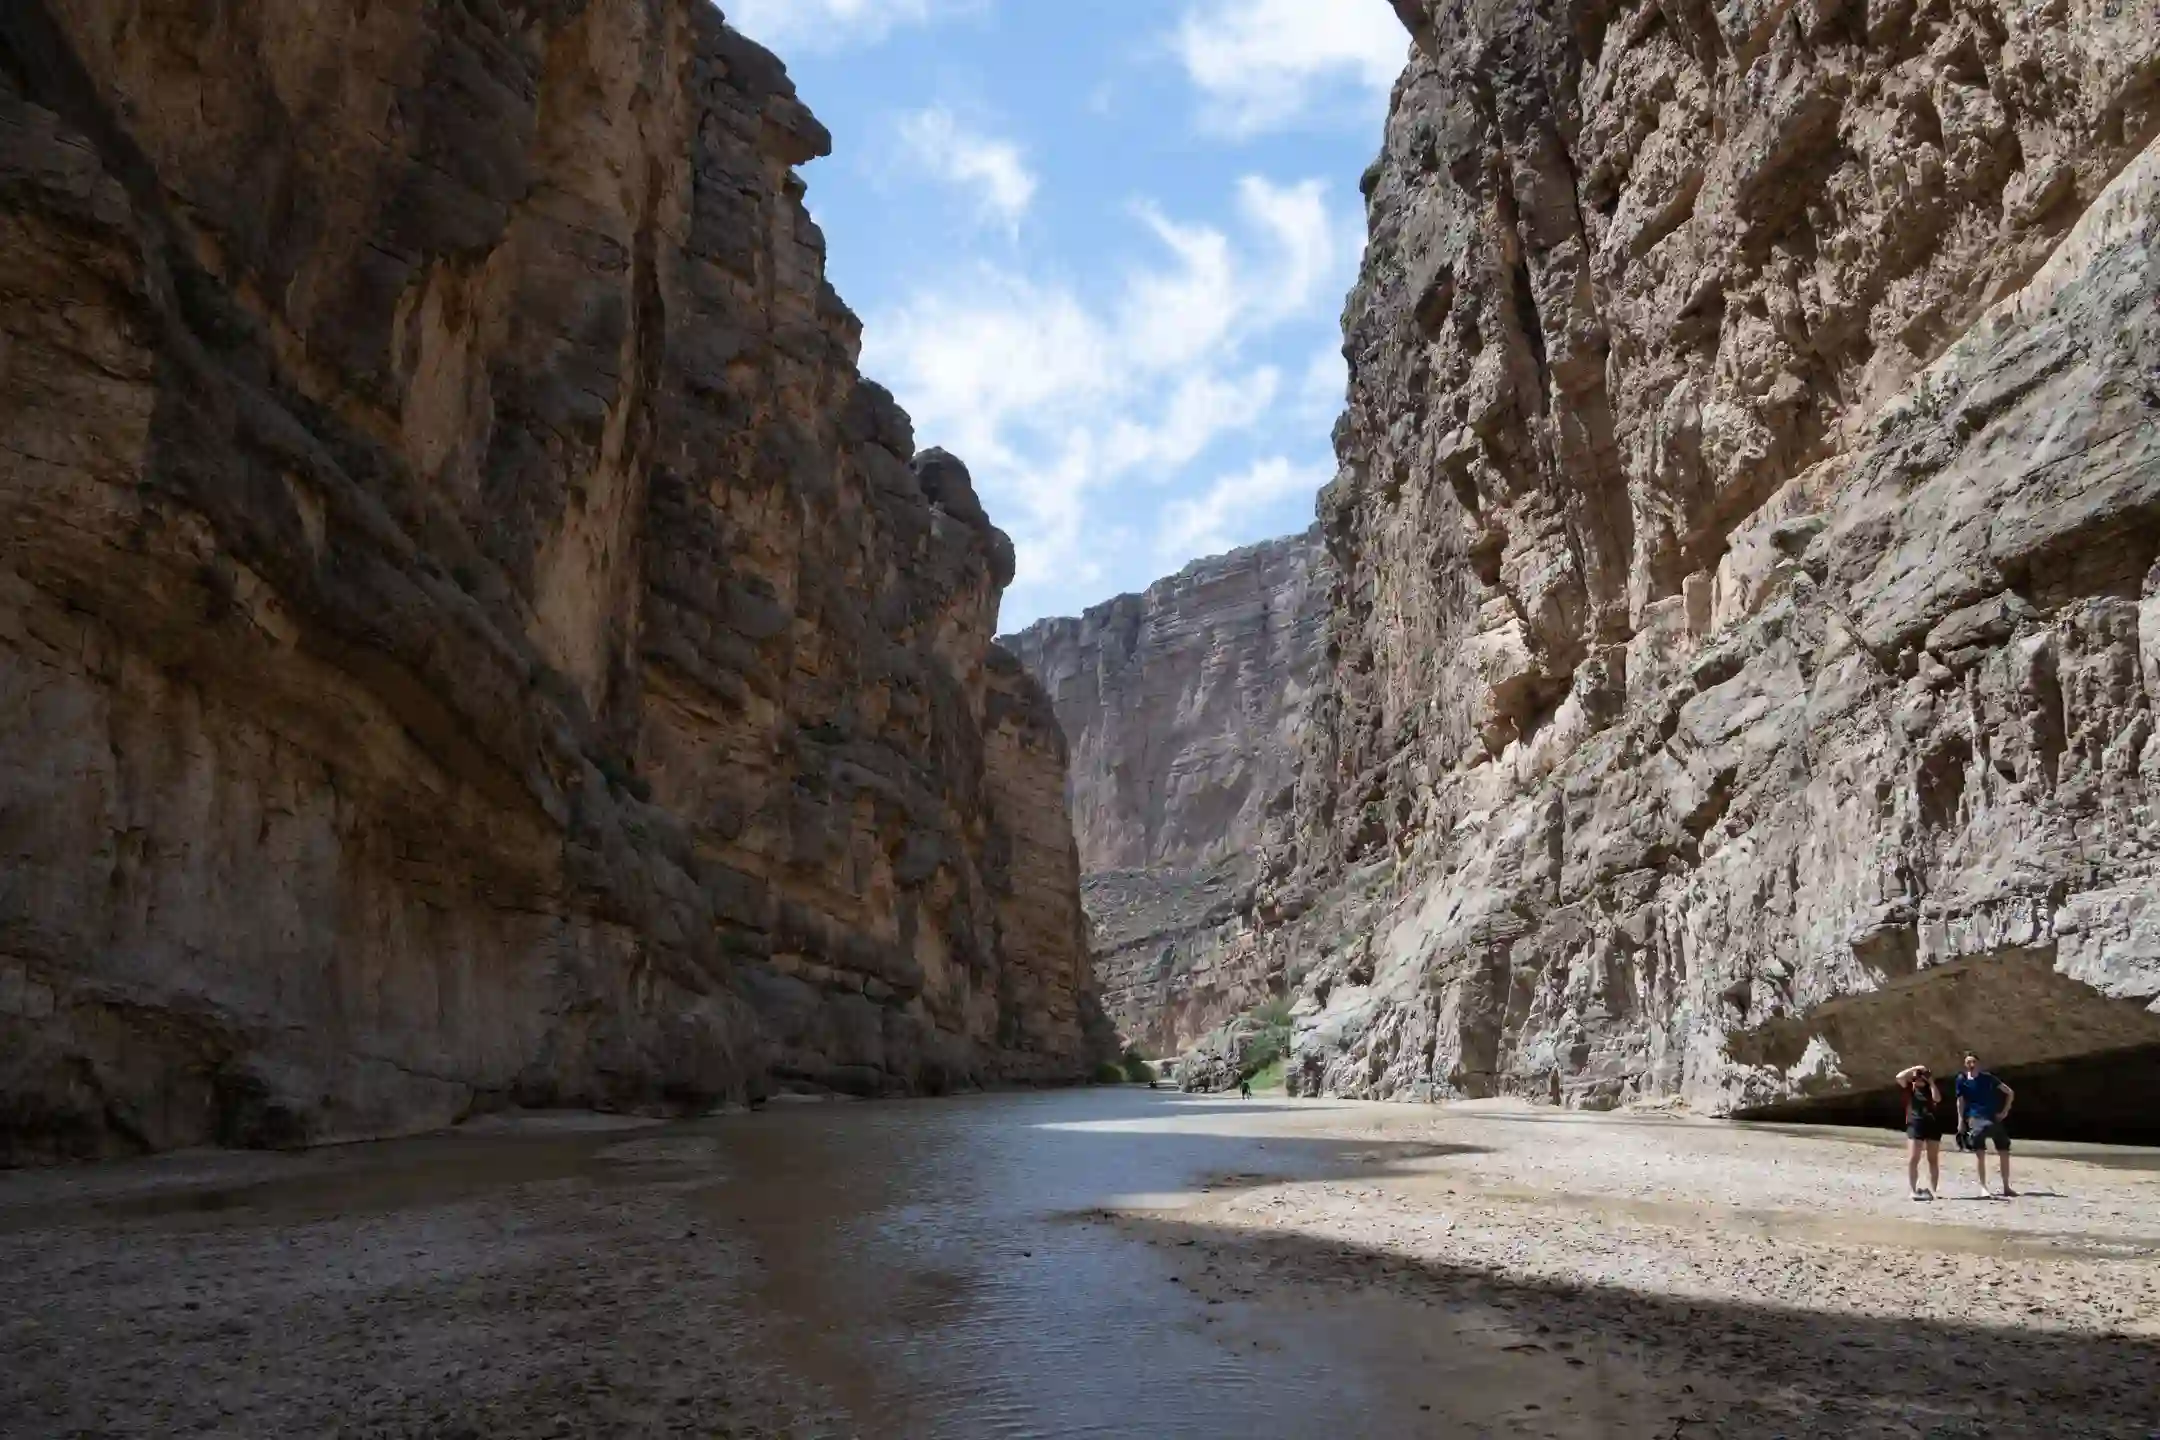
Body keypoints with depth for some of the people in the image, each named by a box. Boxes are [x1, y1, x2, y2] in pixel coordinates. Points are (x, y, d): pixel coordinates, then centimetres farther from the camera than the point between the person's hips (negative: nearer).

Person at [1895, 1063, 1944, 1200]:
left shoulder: (1930, 1088, 13)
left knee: (1933, 1160, 5)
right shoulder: (1910, 1087, 8)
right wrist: (1914, 1068, -5)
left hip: (1933, 1125, 2)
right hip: (1915, 1125, -2)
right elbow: (1899, 1077, -11)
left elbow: (1937, 1099, -8)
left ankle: (1932, 1191, 9)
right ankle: (1913, 1190, -5)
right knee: (1913, 1159, -8)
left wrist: (1931, 1082, -3)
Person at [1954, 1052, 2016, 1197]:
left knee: (2004, 1152, 5)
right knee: (1980, 1154, -12)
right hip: (1975, 1118, -2)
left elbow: (2010, 1092, 9)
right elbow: (1960, 1102, 5)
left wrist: (2005, 1112, 4)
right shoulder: (1962, 1080, 1)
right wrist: (1961, 1122, 0)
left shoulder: (1987, 1078, 3)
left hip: (1993, 1118, 2)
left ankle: (2006, 1187, 16)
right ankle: (1983, 1187, -8)